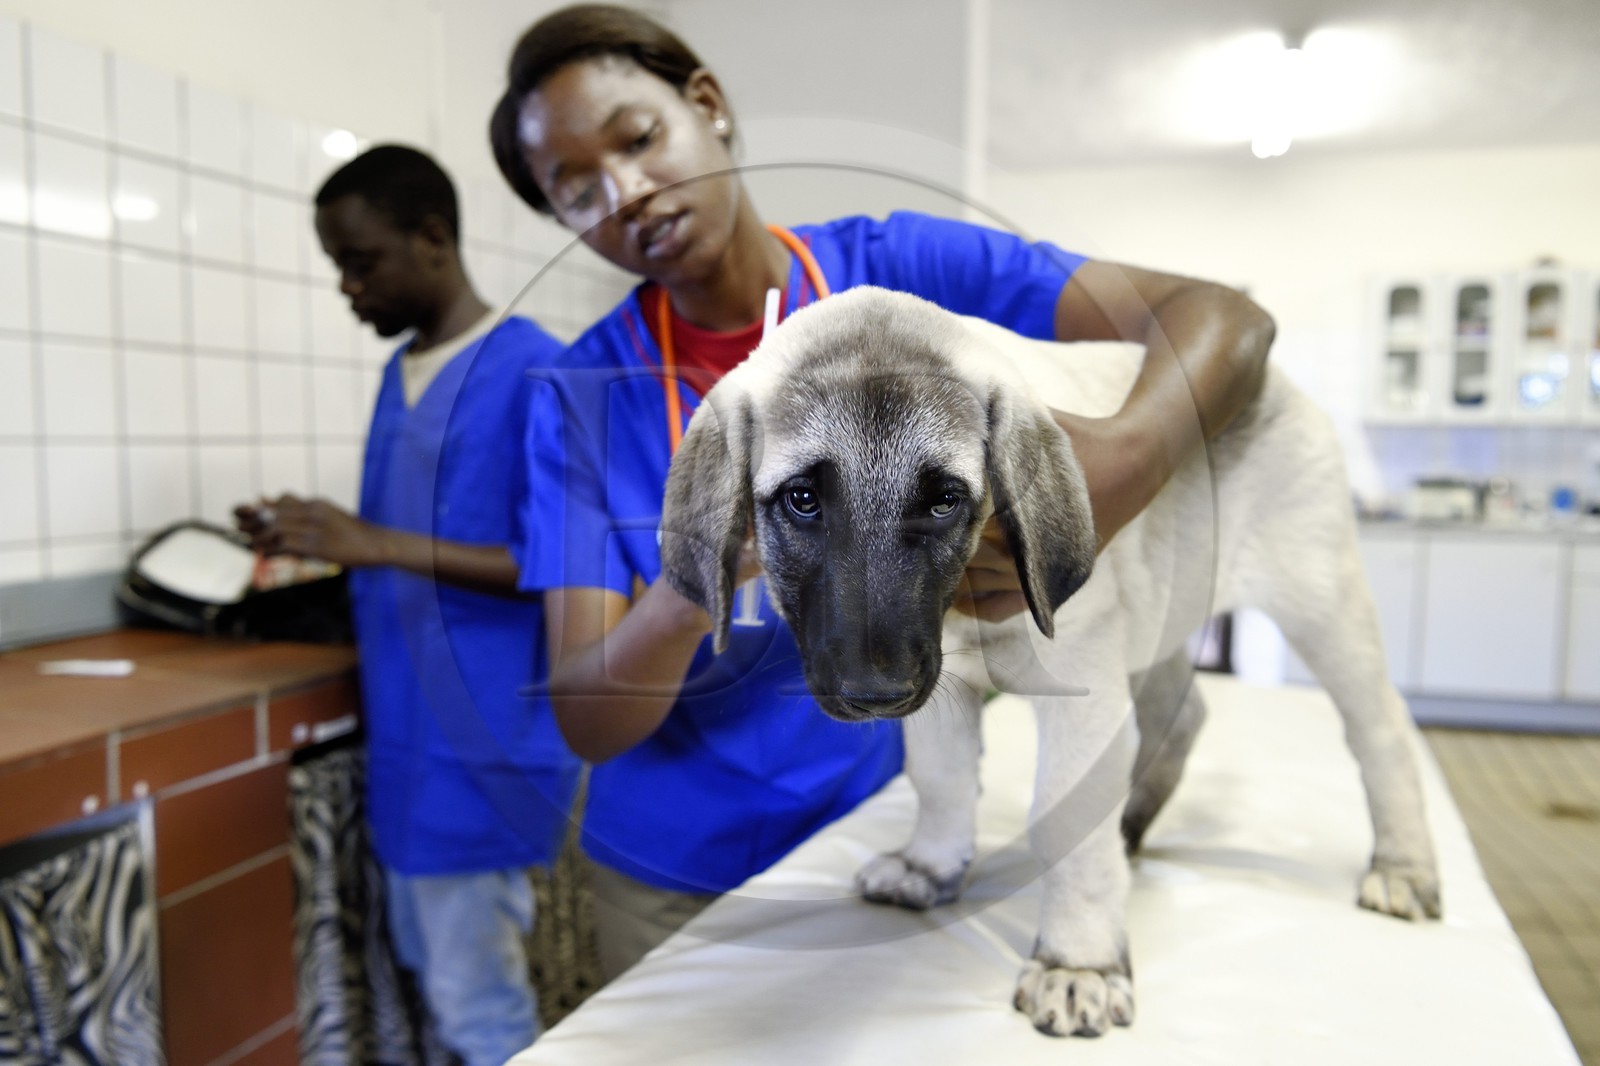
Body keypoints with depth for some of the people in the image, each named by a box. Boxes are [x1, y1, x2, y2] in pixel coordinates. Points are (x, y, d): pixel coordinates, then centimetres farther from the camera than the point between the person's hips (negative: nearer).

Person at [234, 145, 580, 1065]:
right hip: (407, 734, 8)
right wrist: (327, 545, 2)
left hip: (481, 740, -8)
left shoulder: (534, 372, -14)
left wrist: (381, 545, -24)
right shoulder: (399, 374, 12)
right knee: (434, 980, 19)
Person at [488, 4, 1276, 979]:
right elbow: (587, 721, -15)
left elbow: (1226, 319, -17)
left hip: (889, 831, 0)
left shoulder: (902, 269, -12)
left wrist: (1128, 460, -38)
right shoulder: (585, 396, -11)